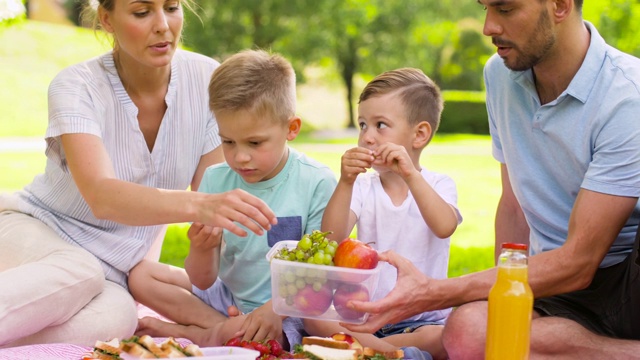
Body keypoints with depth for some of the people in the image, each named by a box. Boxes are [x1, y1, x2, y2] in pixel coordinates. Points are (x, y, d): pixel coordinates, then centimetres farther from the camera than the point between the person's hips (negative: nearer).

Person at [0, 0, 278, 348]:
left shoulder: (206, 80, -8)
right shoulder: (77, 87, -18)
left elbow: (215, 195, -5)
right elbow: (101, 197, -34)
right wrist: (199, 205, -52)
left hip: (112, 273, 3)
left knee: (115, 319, -33)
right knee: (81, 273, -38)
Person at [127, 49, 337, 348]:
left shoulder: (317, 183, -14)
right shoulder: (216, 180, -3)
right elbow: (203, 281, -3)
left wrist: (277, 308, -29)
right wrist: (202, 249, -26)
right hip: (227, 296, 6)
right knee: (141, 275, -4)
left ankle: (195, 333, -8)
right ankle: (221, 325, -12)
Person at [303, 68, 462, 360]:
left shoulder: (439, 185, 1)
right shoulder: (363, 187, 6)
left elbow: (445, 227, -22)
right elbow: (331, 239, -10)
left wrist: (410, 174, -30)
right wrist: (345, 182, -23)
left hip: (423, 319, -2)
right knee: (313, 315, -24)